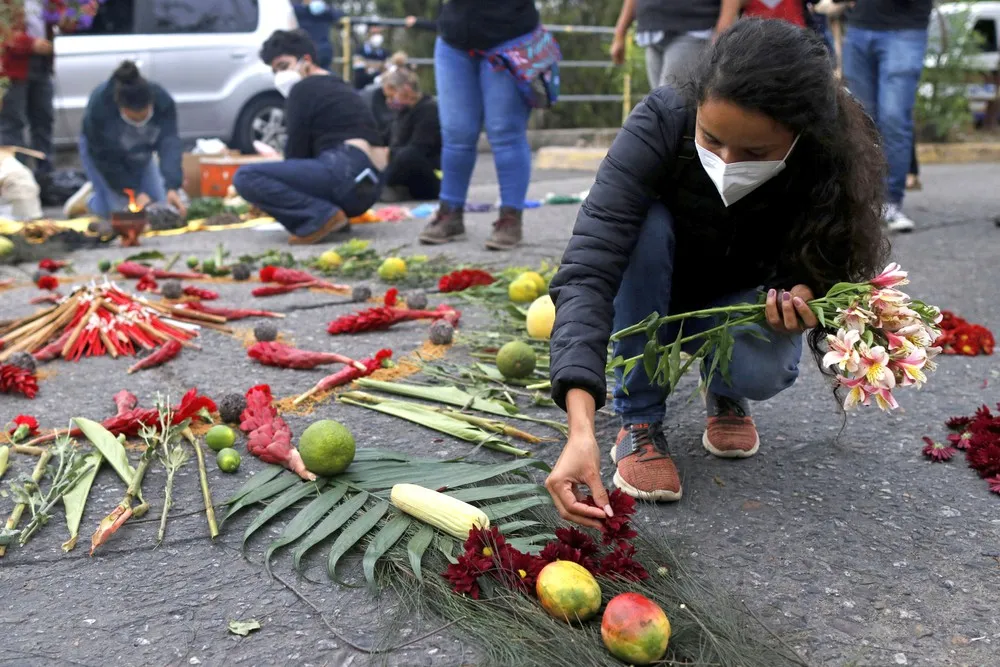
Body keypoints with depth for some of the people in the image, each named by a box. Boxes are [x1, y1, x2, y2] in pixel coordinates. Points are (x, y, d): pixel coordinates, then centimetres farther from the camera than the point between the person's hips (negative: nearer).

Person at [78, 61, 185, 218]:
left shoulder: (163, 101, -31)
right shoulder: (98, 105, -37)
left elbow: (169, 144, -36)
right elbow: (105, 159, -27)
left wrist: (172, 188, -49)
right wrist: (135, 193, -28)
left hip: (140, 156, 3)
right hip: (101, 153, -3)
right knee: (120, 211, -15)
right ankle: (91, 196, 15)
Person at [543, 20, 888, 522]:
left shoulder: (828, 165, -28)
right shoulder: (660, 125, -34)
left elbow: (820, 272, -10)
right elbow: (587, 269, -43)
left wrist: (798, 297, -36)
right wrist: (581, 426, -55)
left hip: (738, 304, 1)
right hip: (647, 299, 0)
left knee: (763, 370, -32)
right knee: (647, 222, -33)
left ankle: (723, 394, 7)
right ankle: (638, 422, -17)